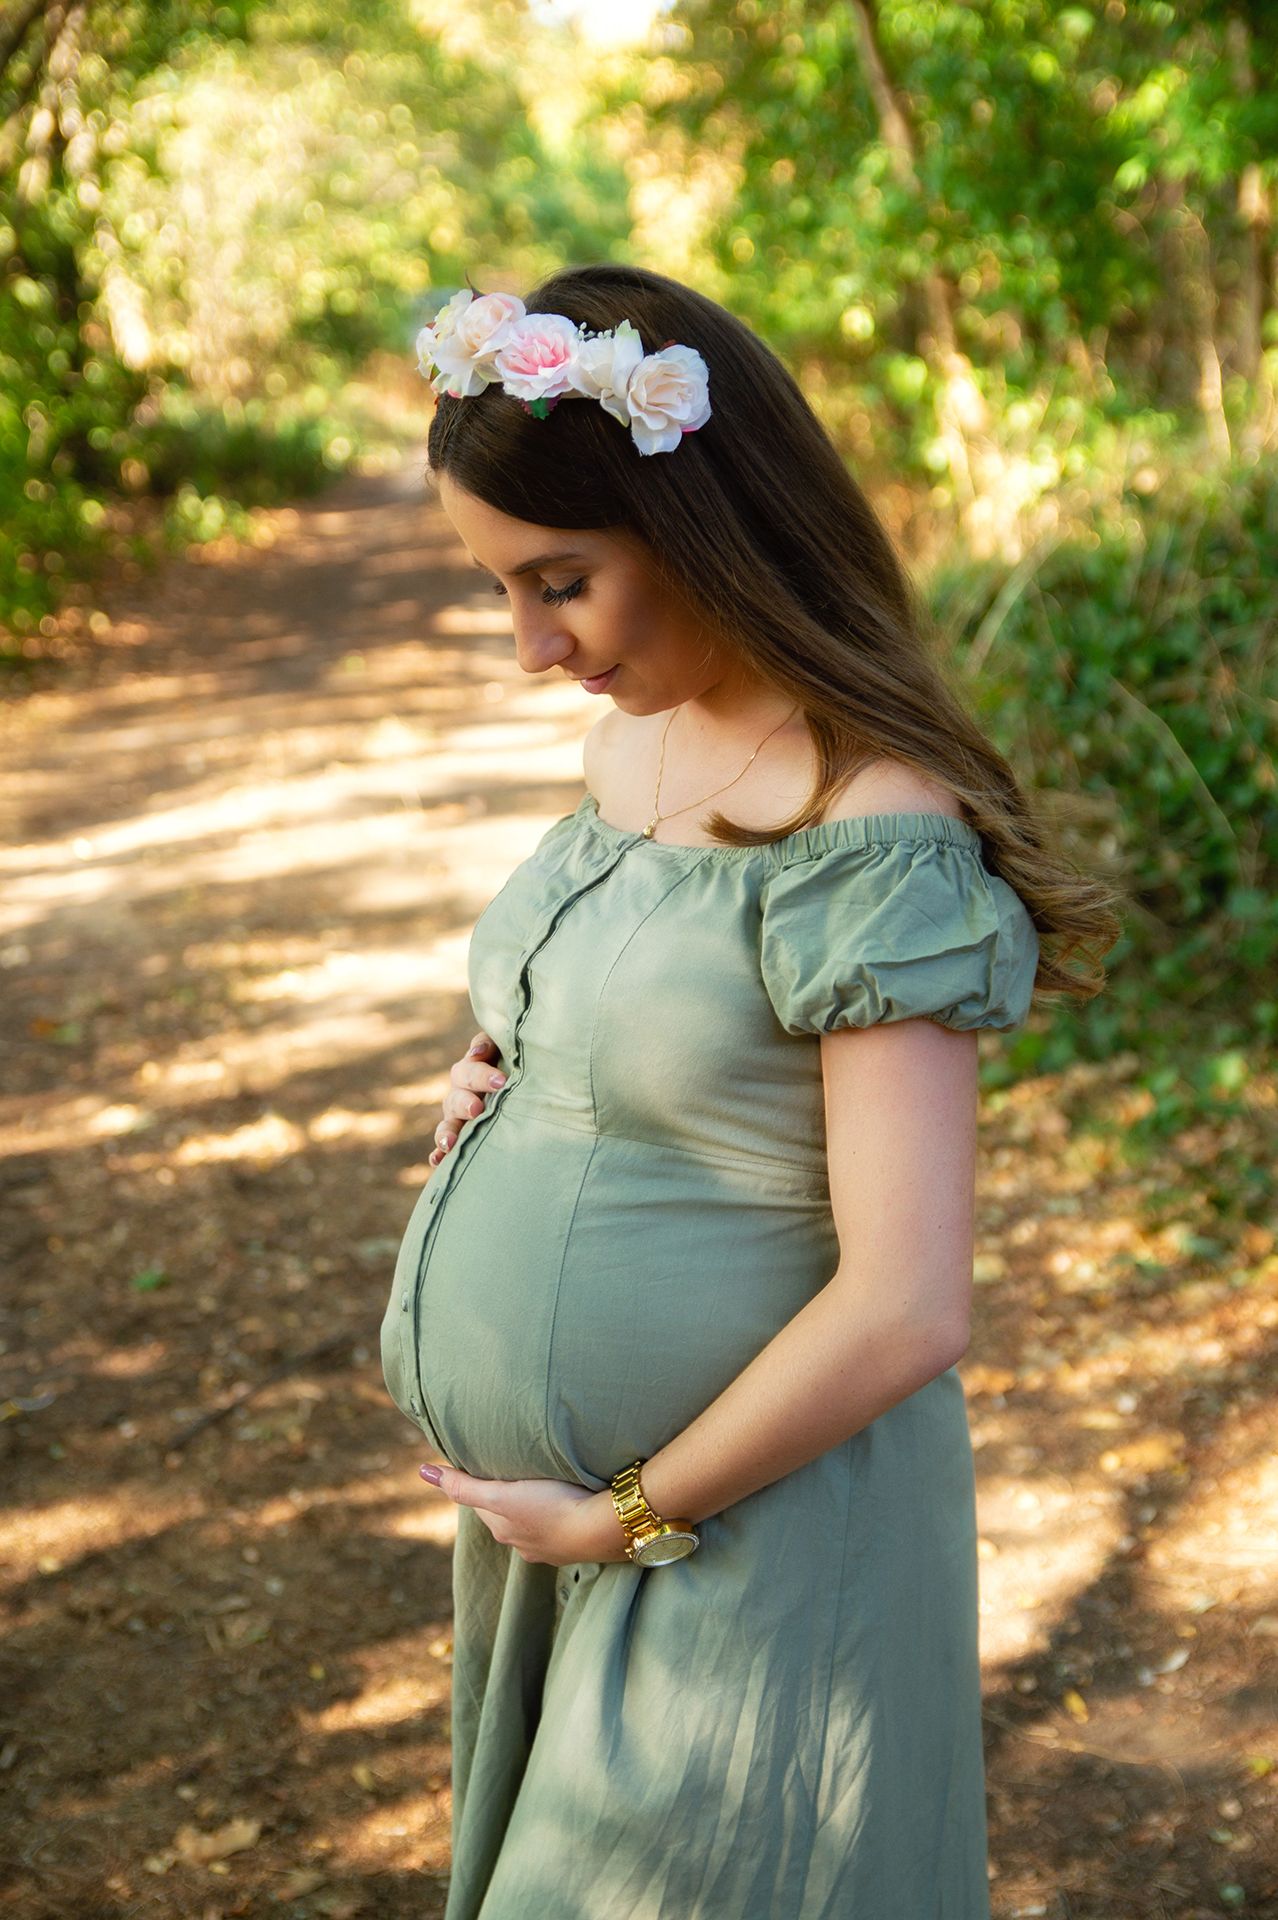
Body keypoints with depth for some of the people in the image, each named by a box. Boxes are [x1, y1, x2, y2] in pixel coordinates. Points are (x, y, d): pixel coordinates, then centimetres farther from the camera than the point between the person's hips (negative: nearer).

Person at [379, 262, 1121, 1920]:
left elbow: (905, 1311, -26)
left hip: (741, 1525, -8)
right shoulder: (633, 741, 3)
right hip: (550, 1502, 8)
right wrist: (505, 1071, 0)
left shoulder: (872, 831, -23)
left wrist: (628, 1515, -16)